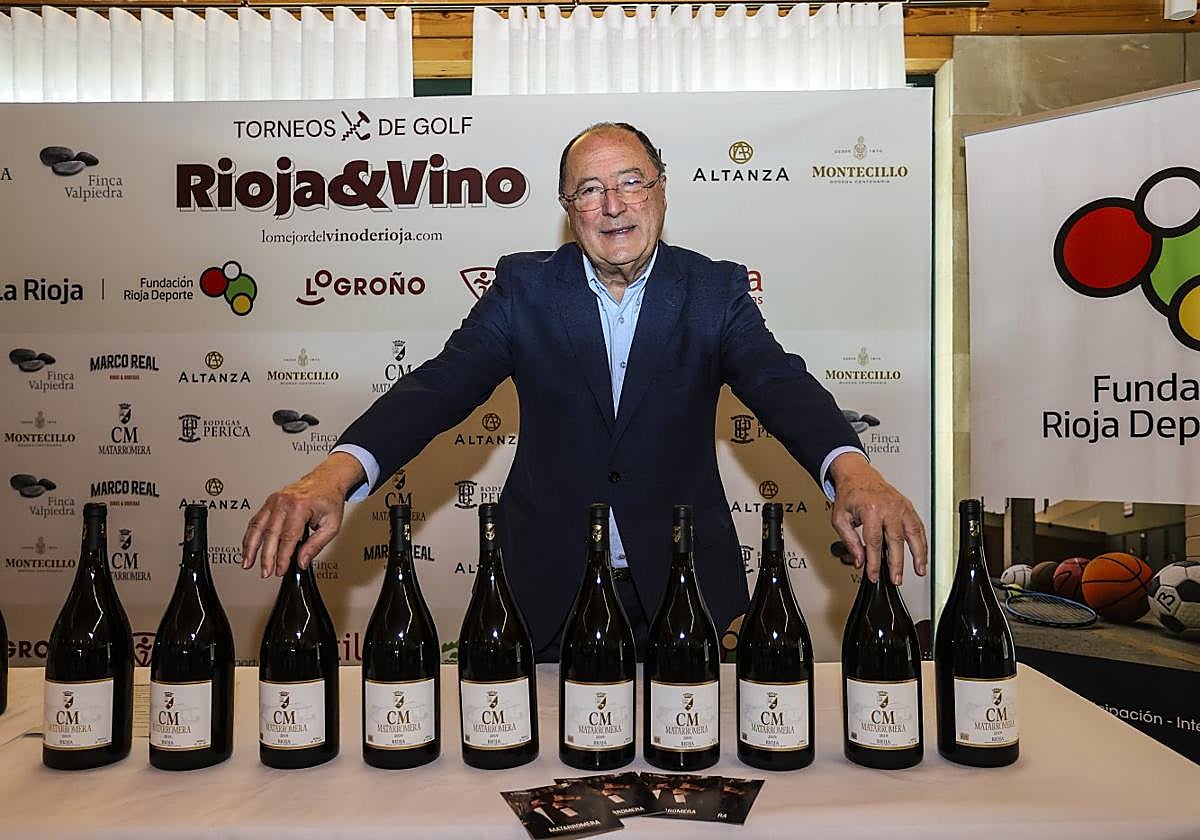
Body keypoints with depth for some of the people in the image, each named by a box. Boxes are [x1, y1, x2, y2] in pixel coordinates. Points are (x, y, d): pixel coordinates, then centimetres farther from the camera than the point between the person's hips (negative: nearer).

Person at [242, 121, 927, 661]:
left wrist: (852, 472, -39)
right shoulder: (525, 288, -3)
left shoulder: (714, 291, -3)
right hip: (548, 592, 0)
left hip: (681, 588, 1)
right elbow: (441, 384, -15)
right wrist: (336, 475, -33)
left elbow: (783, 385, -17)